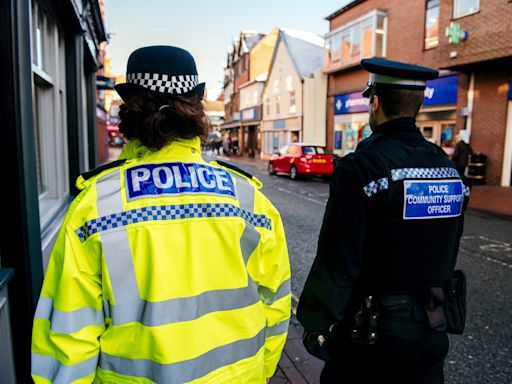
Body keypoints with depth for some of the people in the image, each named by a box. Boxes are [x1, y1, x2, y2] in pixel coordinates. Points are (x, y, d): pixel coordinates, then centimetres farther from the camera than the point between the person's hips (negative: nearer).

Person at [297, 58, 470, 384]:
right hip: (430, 328, 6)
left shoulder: (360, 167, -20)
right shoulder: (448, 167, 1)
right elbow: (449, 256, 9)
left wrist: (316, 326, -10)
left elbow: (337, 261, -21)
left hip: (369, 328, -5)